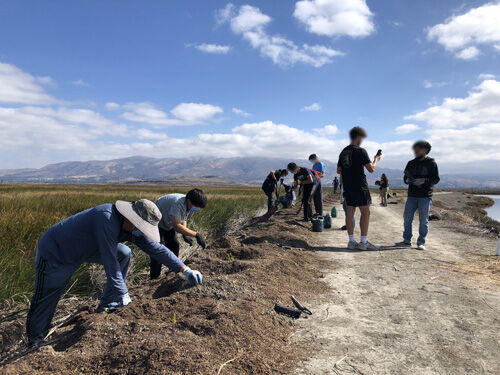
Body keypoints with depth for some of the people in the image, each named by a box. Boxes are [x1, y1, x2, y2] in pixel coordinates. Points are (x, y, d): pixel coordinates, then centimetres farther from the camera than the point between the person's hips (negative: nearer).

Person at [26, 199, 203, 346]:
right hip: (54, 253, -7)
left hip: (83, 249, 7)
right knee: (44, 303, 3)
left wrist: (185, 269, -10)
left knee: (124, 253, -5)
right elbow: (109, 260, -34)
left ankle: (107, 305, 7)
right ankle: (35, 344, 27)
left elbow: (156, 248, -6)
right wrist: (123, 293, -25)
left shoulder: (133, 226, -11)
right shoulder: (107, 219, -36)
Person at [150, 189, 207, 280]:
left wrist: (185, 235, -11)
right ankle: (154, 277, -4)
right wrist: (196, 235, -47)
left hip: (168, 224, 8)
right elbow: (176, 226, -48)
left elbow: (183, 219, 4)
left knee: (174, 245, 8)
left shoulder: (191, 206, -13)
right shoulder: (178, 203, -41)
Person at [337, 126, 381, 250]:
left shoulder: (343, 152, 11)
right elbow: (371, 169, -12)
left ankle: (351, 241, 11)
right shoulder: (361, 151, -10)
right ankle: (364, 242, 0)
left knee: (350, 213, 8)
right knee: (365, 213, -1)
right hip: (360, 186, -7)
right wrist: (376, 160, 6)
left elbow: (339, 170, 16)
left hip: (347, 187, 7)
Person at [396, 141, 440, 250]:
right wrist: (408, 180, -5)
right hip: (412, 196, 4)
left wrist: (424, 180, -19)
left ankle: (421, 242, 9)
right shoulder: (411, 163, 13)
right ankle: (407, 240, 15)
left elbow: (436, 179, -4)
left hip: (425, 197, -4)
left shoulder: (431, 163, 0)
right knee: (407, 218, 3)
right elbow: (405, 177, 18)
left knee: (423, 220, 0)